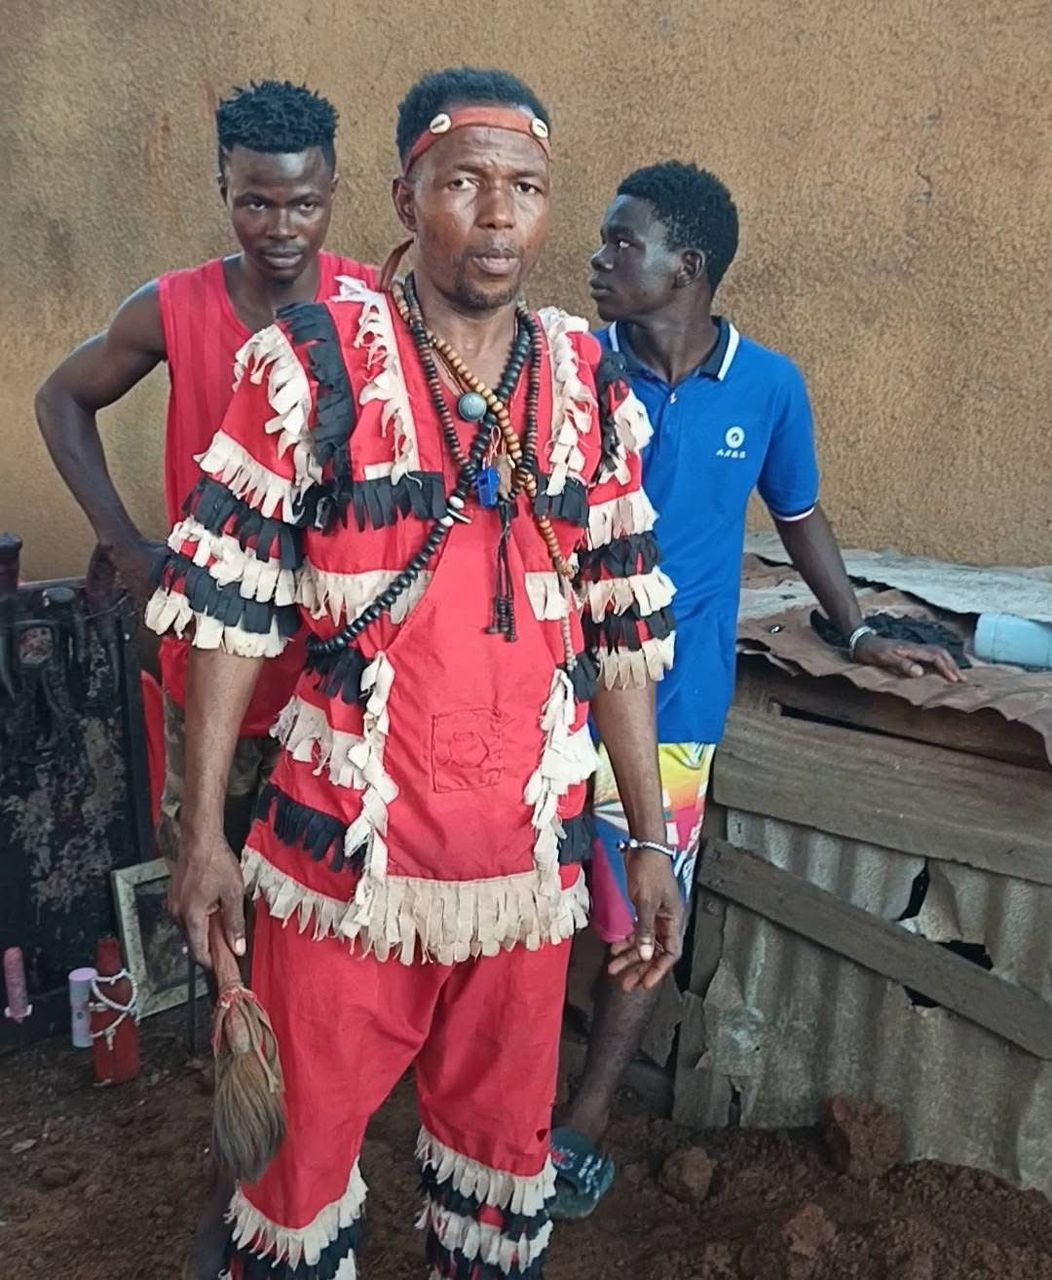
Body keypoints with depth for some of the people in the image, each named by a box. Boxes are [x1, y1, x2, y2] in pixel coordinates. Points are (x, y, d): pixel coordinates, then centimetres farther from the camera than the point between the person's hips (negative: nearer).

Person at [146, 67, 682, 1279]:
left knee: (501, 1126, 20)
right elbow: (230, 606, -6)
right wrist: (201, 830, -6)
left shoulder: (591, 386, 2)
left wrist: (650, 837, 6)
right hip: (344, 848, -3)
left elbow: (621, 631, 5)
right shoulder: (312, 362, -8)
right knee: (306, 1127, 15)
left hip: (529, 852, 3)